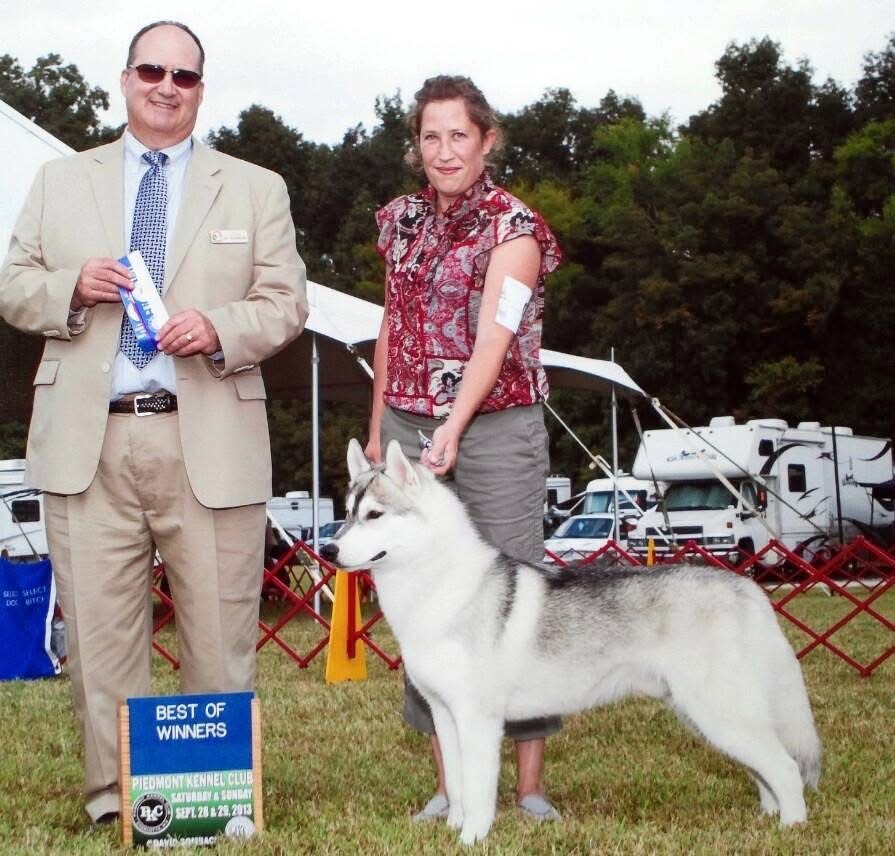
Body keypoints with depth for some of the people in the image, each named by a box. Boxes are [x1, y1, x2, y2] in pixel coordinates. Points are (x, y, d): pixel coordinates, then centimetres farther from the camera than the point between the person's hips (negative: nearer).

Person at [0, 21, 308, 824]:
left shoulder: (256, 190, 13)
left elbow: (286, 302, 7)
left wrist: (221, 329, -13)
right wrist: (72, 288, -8)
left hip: (209, 444, -1)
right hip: (89, 443, 1)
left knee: (221, 634, 1)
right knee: (100, 630, 2)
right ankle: (114, 794, 12)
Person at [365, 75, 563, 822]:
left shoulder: (514, 227, -6)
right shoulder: (403, 221, 11)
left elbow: (494, 336, -19)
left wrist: (455, 428, -32)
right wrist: (379, 428, 15)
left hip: (495, 429, -5)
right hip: (408, 426, 5)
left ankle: (531, 786, 4)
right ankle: (451, 783, 13)